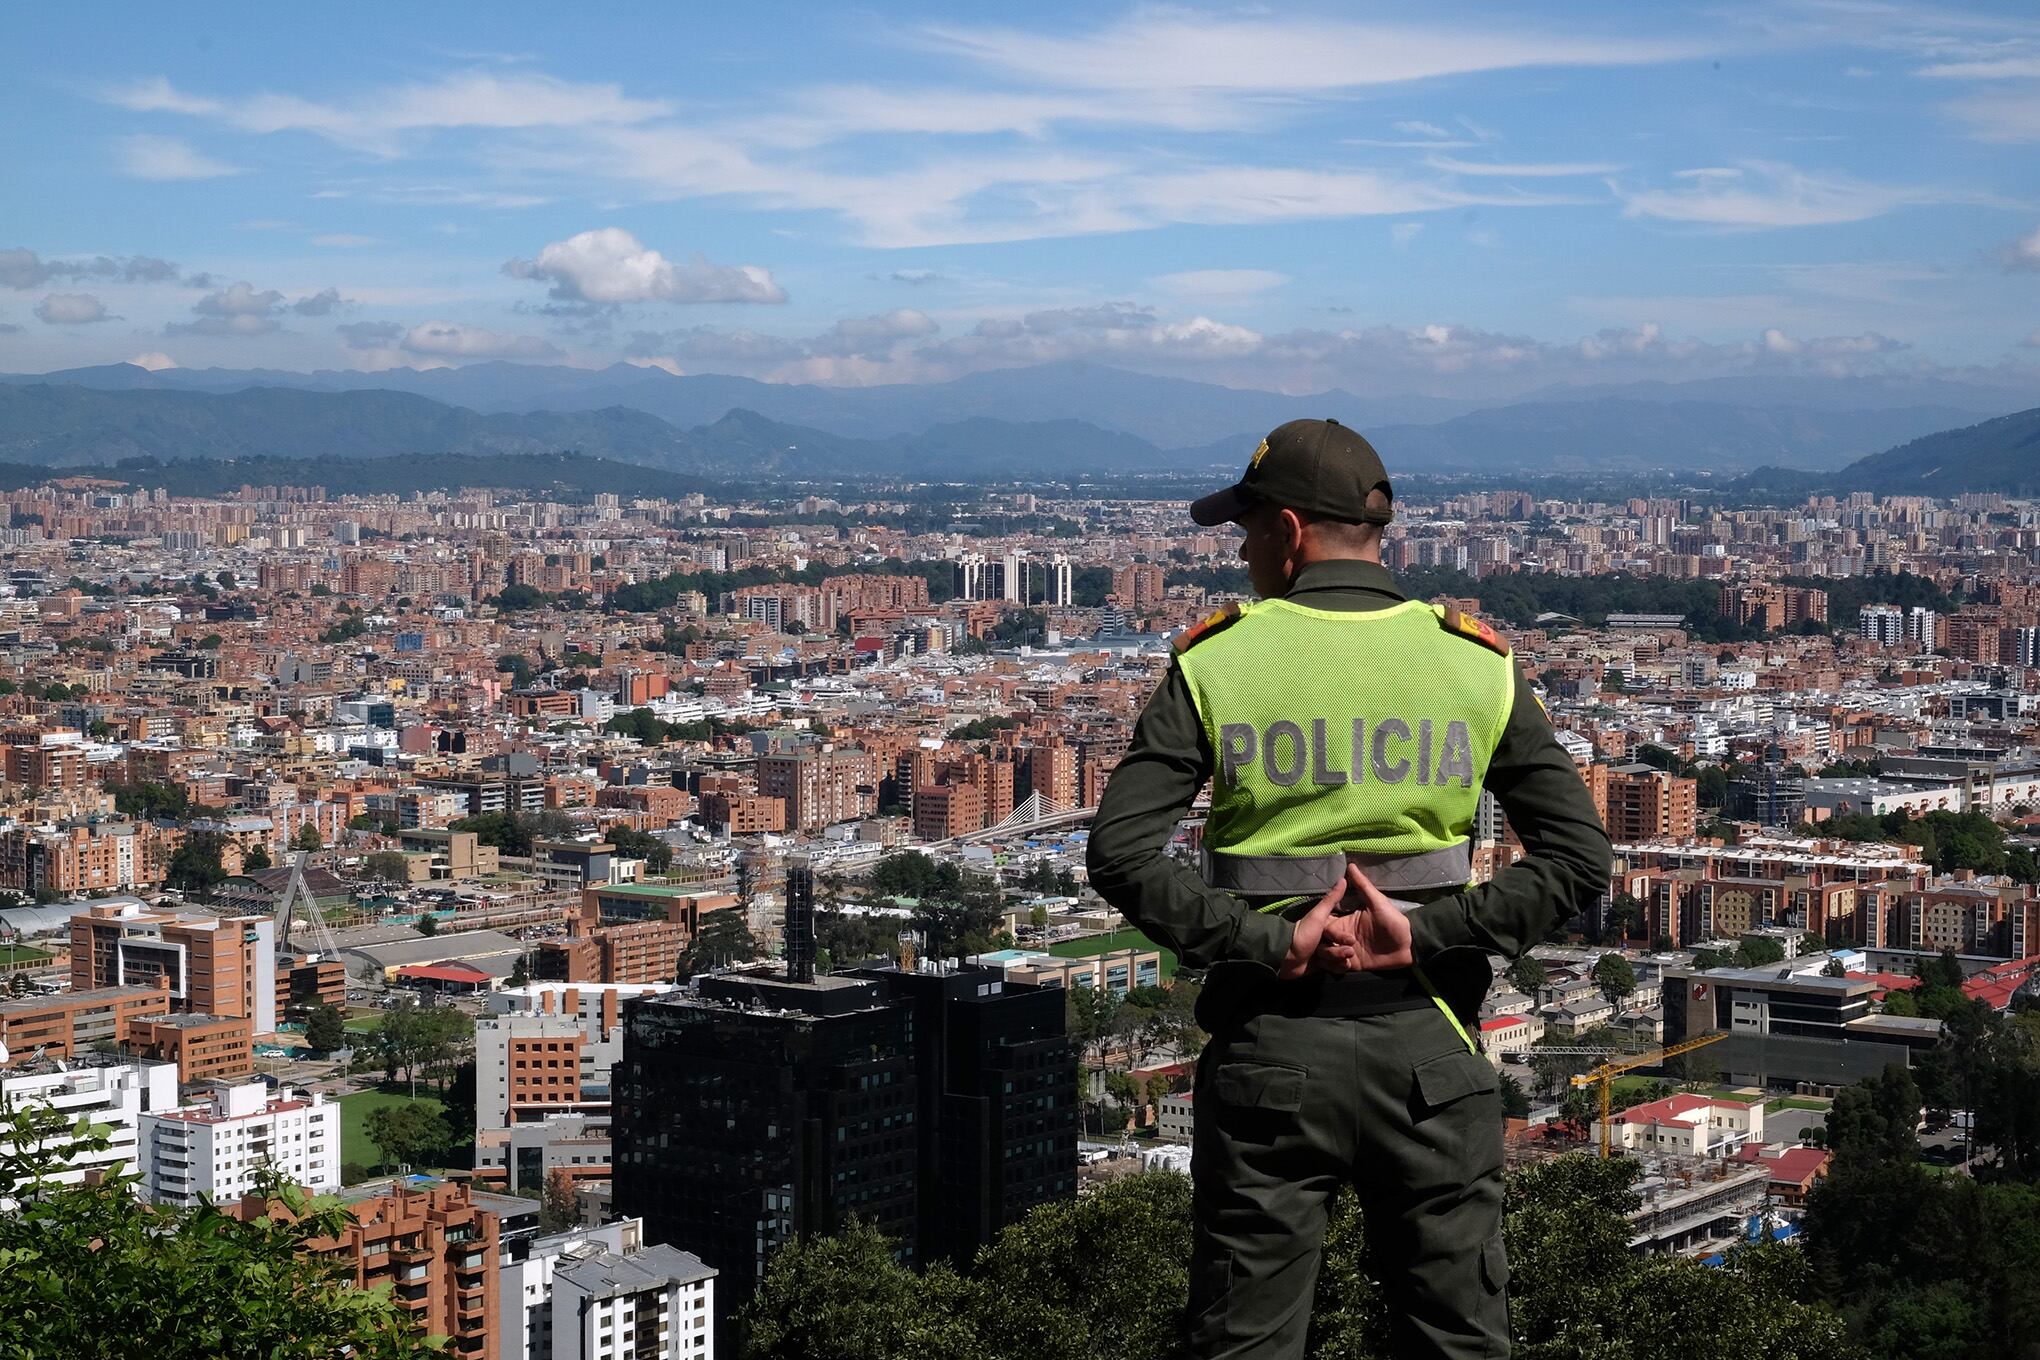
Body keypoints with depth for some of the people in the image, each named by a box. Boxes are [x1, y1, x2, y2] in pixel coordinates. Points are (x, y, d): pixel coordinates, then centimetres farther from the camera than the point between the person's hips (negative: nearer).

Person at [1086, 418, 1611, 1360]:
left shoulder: (1214, 664, -3)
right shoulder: (1476, 665, 2)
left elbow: (1122, 856, -12)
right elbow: (1579, 856, -4)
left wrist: (1267, 944, -11)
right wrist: (1428, 932, -8)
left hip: (1268, 1048, -1)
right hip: (1430, 1049, 1)